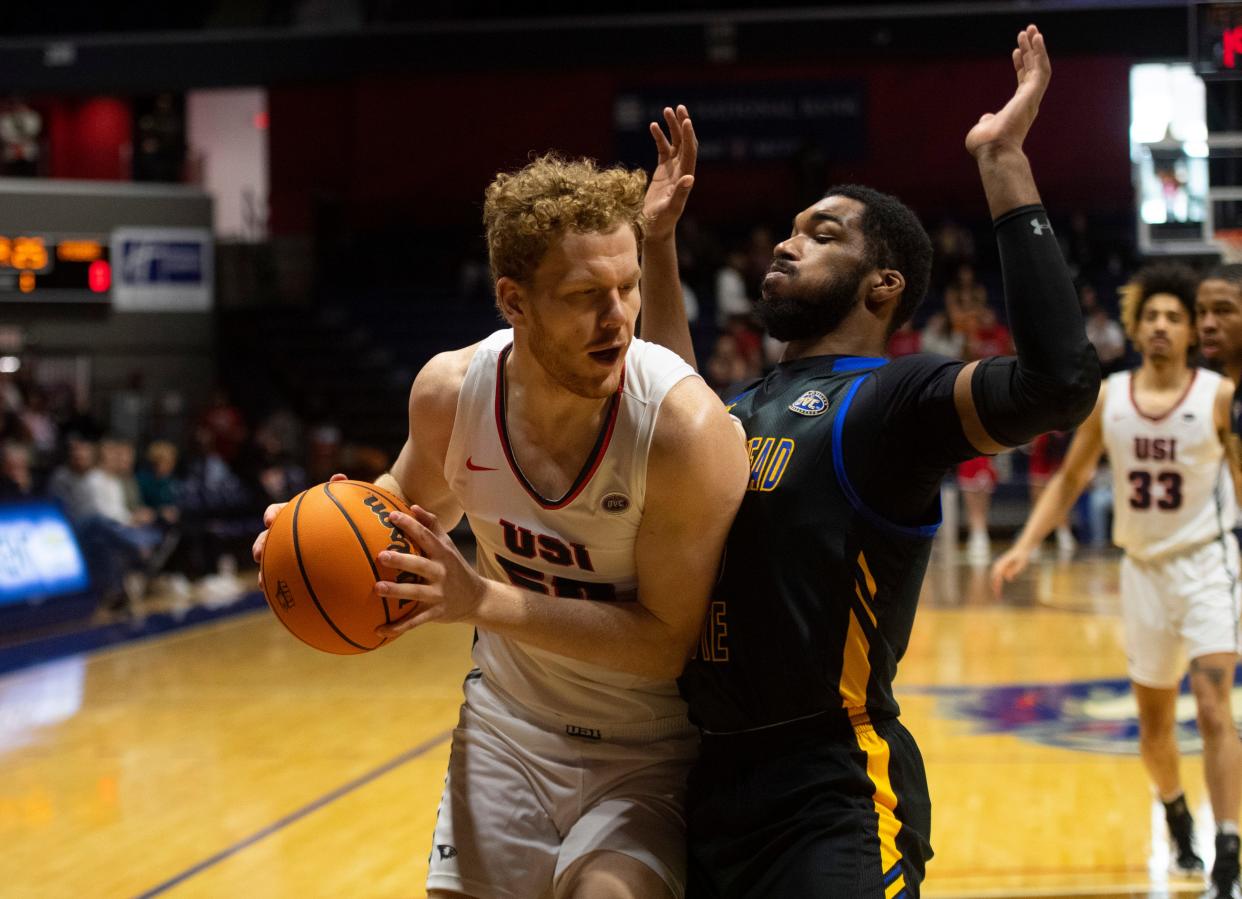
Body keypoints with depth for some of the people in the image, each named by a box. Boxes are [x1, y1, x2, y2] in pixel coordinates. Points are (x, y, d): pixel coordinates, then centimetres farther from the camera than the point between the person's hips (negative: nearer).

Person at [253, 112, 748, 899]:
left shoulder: (686, 426, -28)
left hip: (646, 748, -4)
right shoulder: (450, 391, -13)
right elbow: (416, 497, 10)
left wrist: (484, 602, -32)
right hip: (509, 724, 4)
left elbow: (667, 640, -24)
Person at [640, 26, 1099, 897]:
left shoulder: (889, 398, -9)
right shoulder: (742, 407, 14)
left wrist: (1003, 160, -25)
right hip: (712, 779, 8)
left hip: (830, 800, -8)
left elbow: (1061, 380, -28)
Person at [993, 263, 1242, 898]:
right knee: (1154, 718, 14)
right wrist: (1025, 546, -1)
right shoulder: (1107, 398, -1)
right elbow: (1071, 478, 8)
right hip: (1142, 567, 4)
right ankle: (1175, 816, 42)